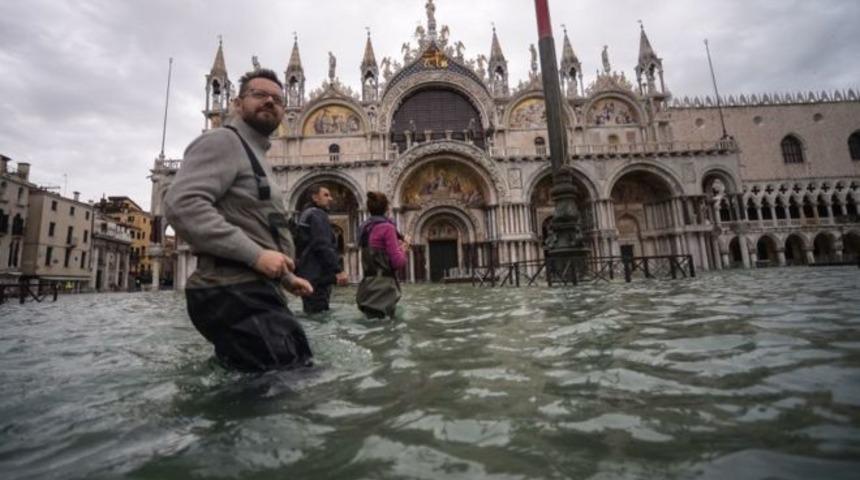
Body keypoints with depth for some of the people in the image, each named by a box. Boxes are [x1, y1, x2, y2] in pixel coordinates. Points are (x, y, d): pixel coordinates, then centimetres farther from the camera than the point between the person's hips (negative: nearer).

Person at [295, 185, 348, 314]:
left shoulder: (306, 215, 22)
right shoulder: (317, 215, -9)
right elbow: (323, 246, -21)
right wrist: (339, 270, -22)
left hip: (308, 274, 10)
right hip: (317, 276, -10)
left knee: (312, 314, 14)